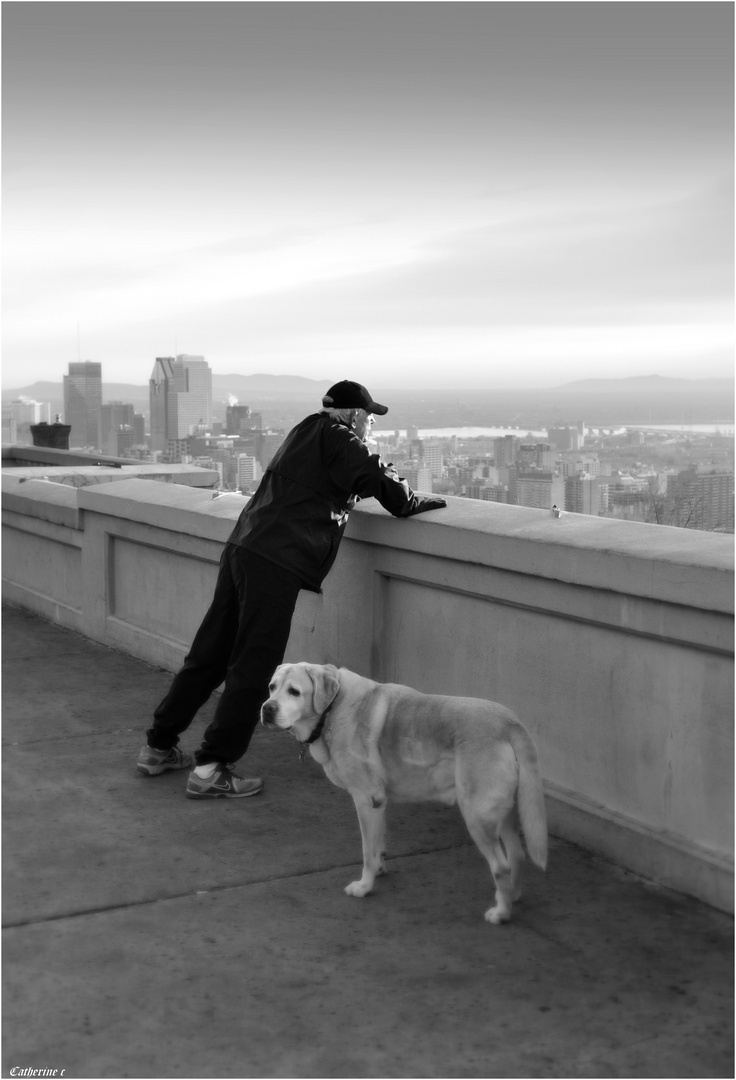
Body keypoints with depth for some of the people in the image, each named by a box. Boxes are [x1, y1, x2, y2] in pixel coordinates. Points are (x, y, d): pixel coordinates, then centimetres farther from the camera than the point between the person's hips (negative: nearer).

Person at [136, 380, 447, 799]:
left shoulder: (308, 432, 23)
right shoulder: (336, 439, -2)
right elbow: (386, 486, -4)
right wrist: (423, 501, 13)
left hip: (241, 550, 9)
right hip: (276, 563, -9)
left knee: (211, 654, 15)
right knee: (253, 669, -5)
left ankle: (159, 747, 23)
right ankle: (212, 769, -3)